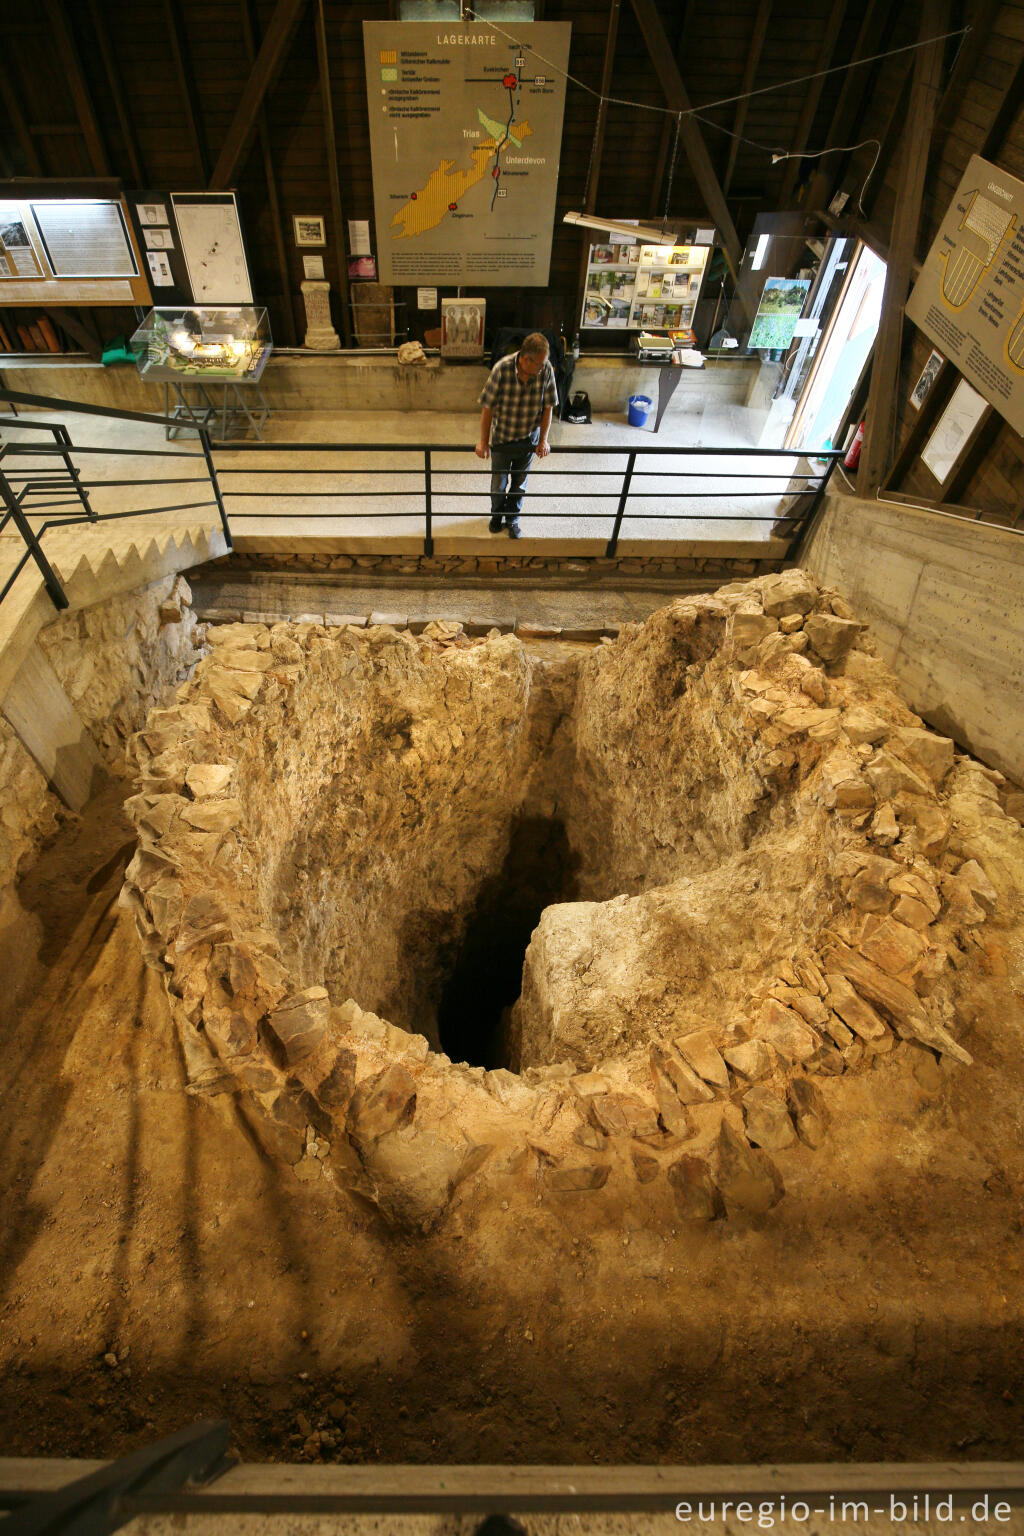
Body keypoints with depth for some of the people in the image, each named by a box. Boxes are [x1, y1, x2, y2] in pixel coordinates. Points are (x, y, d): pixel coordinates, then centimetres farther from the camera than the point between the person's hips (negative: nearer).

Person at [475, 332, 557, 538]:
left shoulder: (546, 370, -18)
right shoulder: (502, 369, -25)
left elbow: (547, 407, -8)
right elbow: (488, 408, -18)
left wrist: (543, 440, -11)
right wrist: (483, 442, -15)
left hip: (529, 438, 2)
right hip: (502, 438, -1)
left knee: (519, 482, 17)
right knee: (498, 482, 17)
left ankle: (513, 518, 39)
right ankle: (497, 514, 44)